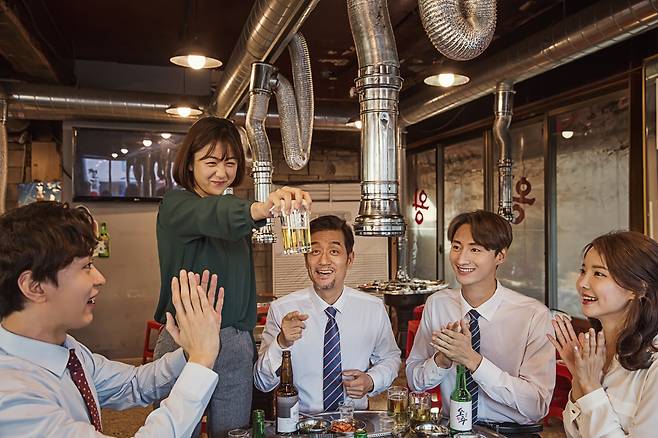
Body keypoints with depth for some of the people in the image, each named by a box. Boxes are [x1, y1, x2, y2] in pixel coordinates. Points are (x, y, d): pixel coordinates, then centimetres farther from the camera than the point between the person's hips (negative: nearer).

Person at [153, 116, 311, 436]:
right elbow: (211, 216, -31)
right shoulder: (176, 205, -7)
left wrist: (248, 340, 10)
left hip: (236, 345, 5)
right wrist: (258, 209, -51)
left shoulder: (235, 212, 12)